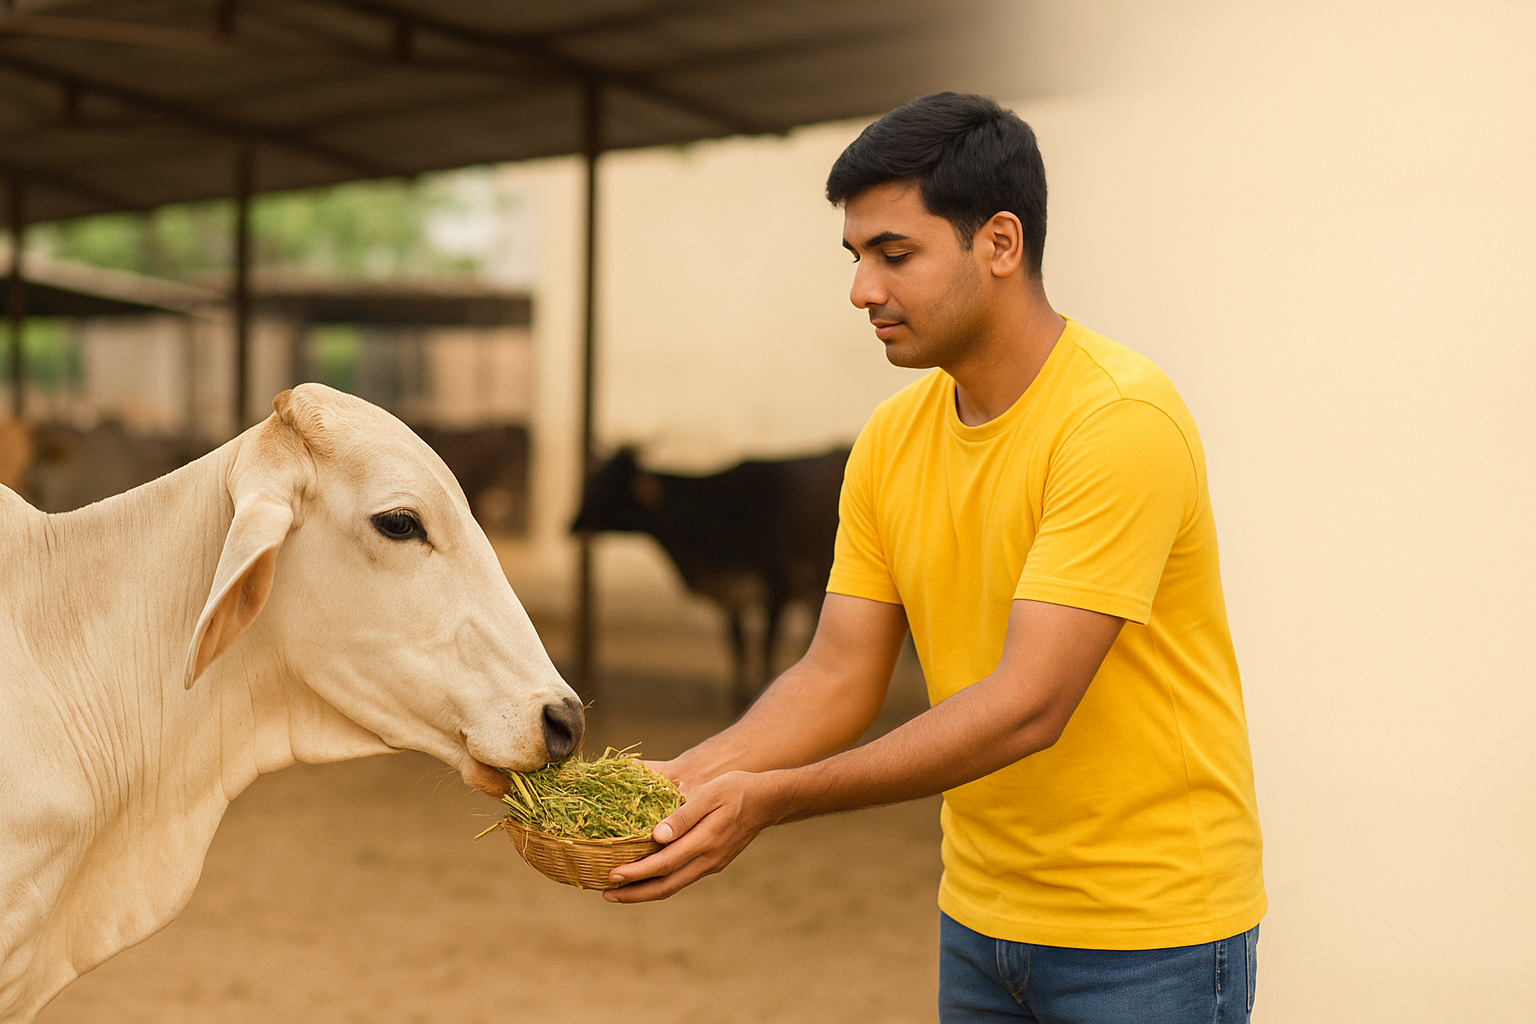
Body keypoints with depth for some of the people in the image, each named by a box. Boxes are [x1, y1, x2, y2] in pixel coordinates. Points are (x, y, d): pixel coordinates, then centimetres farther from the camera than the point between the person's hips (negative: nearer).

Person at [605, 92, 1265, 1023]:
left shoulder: (1121, 421, -21)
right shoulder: (893, 440, 1)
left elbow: (1028, 706, -27)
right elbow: (839, 677, 1)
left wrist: (769, 799, -30)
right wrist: (683, 780, -15)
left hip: (1147, 934, -6)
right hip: (983, 916, 6)